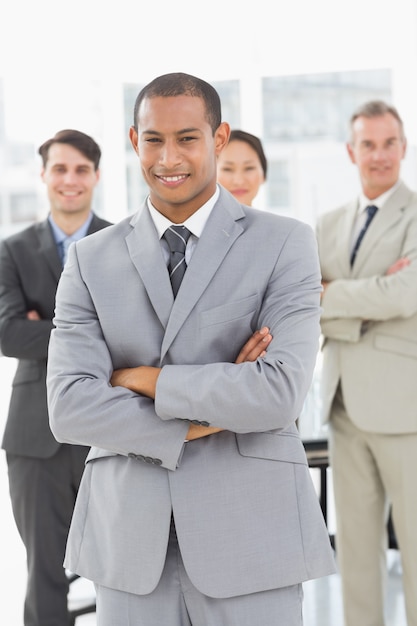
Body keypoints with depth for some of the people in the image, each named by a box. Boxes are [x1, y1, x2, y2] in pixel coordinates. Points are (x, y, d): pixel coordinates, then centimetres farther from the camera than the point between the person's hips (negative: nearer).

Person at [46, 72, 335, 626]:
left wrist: (144, 379, -9)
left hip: (250, 538, -2)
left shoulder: (286, 244, -2)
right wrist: (204, 421, -12)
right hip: (130, 543, 2)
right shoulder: (91, 260, 5)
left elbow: (279, 395, -15)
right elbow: (70, 408, -6)